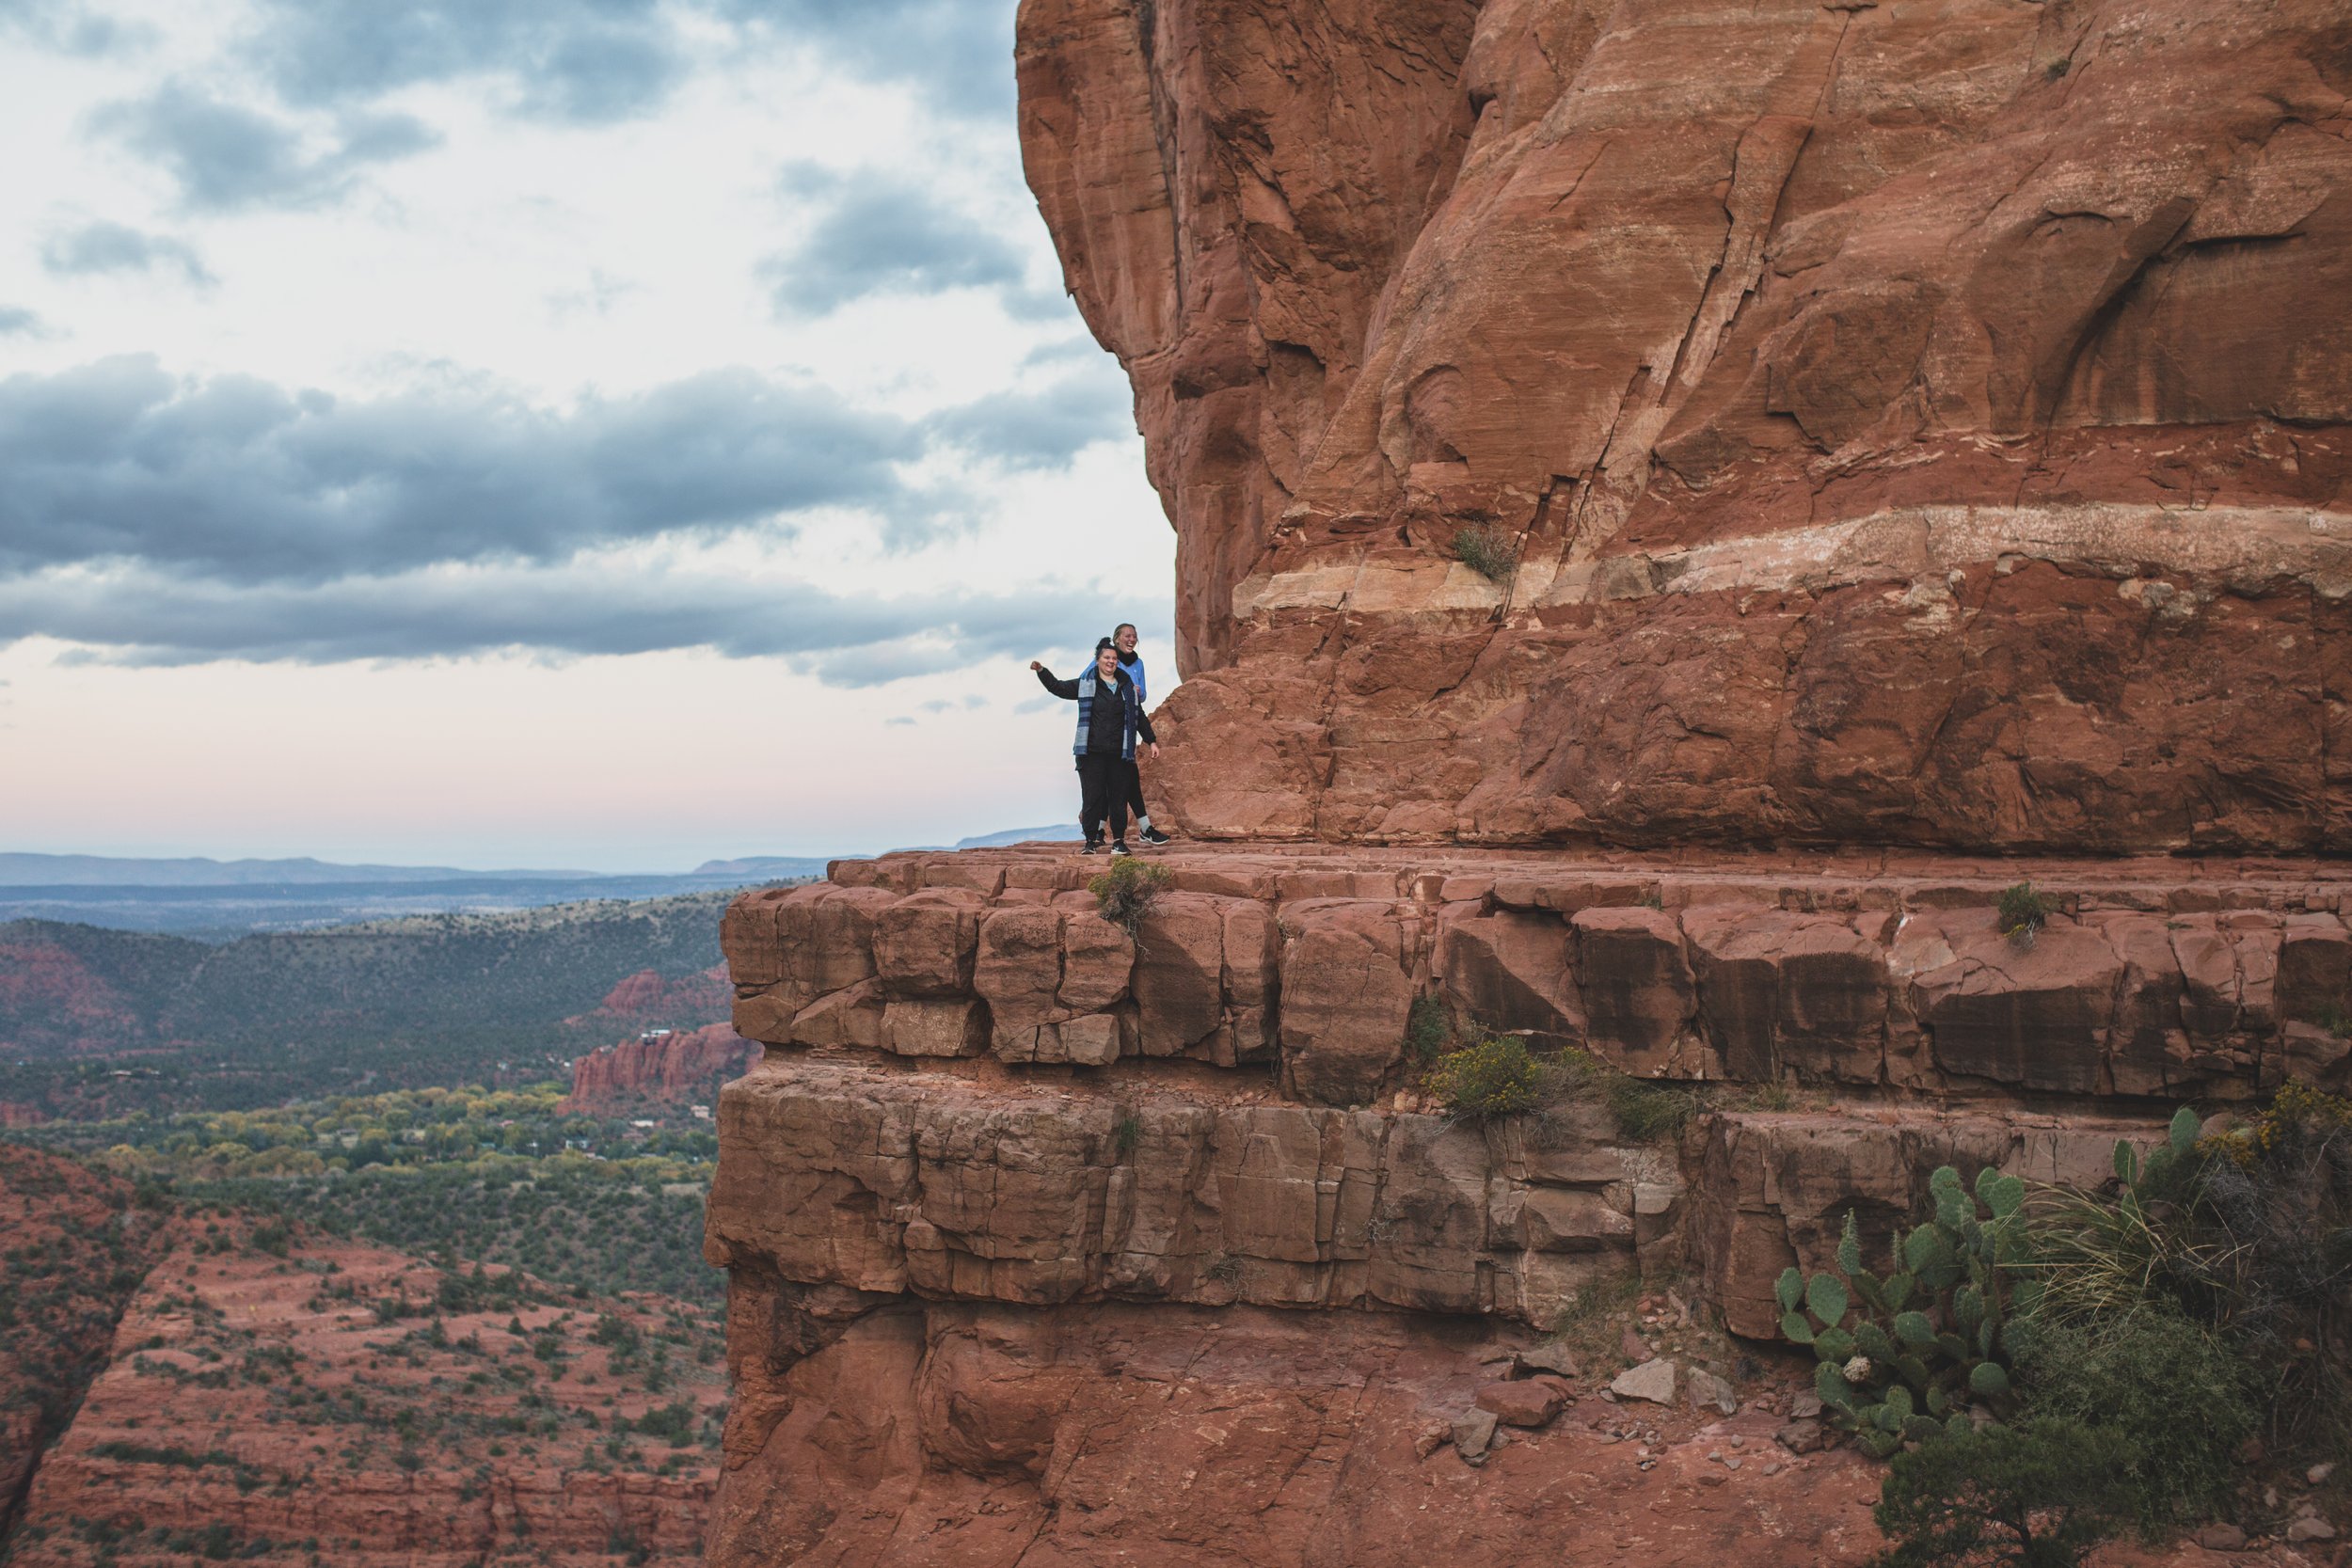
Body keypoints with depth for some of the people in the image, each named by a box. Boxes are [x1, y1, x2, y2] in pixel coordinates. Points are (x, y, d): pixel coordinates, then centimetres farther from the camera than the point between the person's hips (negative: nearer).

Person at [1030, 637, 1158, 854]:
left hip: (1118, 754, 2)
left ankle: (1119, 840, 12)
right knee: (1092, 797, -3)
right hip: (1092, 753, -2)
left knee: (1118, 797, 2)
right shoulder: (1085, 685, 5)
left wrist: (1151, 741, 16)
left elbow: (1140, 717, 18)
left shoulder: (1127, 687, 12)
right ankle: (1092, 841, 4)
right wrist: (1041, 671, -7)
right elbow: (1058, 688, 7)